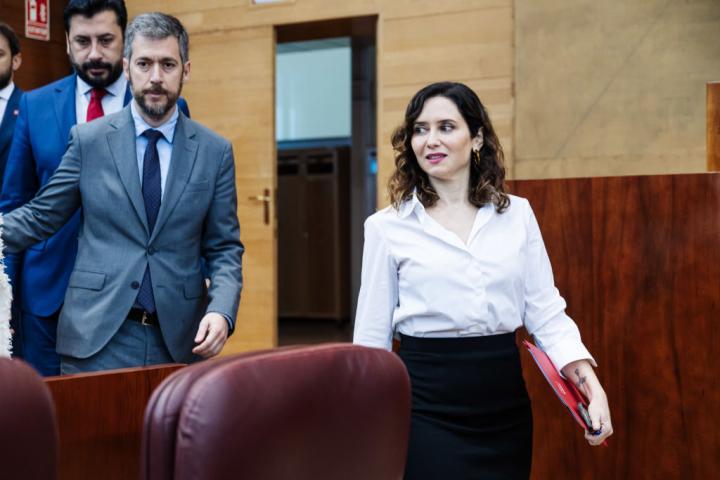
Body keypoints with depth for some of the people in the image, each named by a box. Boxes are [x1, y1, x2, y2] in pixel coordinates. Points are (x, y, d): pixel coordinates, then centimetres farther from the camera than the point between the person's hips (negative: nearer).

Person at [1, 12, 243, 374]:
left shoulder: (215, 152, 4)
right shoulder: (88, 140, 2)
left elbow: (224, 248, 4)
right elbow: (39, 217, 7)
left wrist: (221, 310, -12)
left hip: (180, 341, 1)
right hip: (96, 338, -1)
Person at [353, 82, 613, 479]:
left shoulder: (517, 214, 5)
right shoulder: (387, 226, -1)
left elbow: (546, 311, 4)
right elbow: (372, 334, 2)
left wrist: (591, 385, -9)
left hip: (504, 399, 3)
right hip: (427, 404, -2)